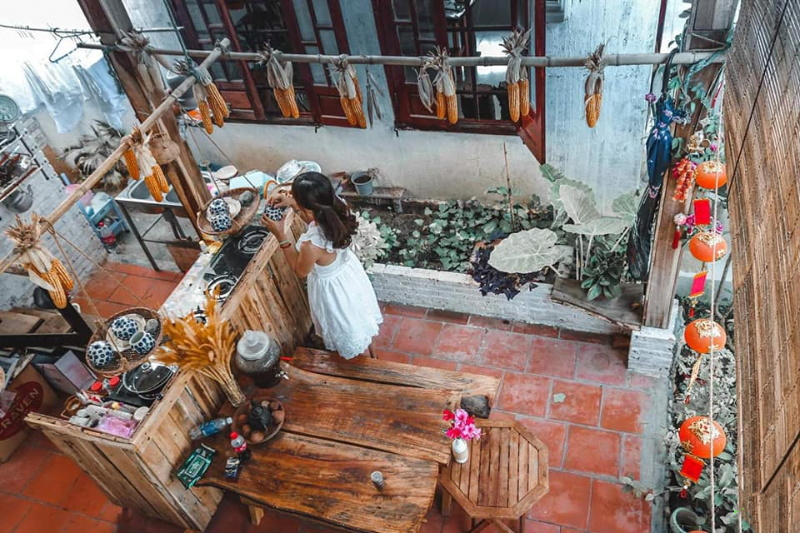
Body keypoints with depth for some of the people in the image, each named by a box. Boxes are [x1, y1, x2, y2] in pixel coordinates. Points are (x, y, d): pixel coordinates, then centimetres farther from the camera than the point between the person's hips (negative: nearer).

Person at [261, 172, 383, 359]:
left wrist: (280, 235, -23)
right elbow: (313, 208, 1)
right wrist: (291, 200, -14)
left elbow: (300, 270, -19)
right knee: (359, 319, 33)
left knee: (347, 330, 26)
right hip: (349, 271, 6)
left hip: (332, 288, -6)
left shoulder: (311, 245, -44)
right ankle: (370, 353, 61)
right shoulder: (337, 209, -26)